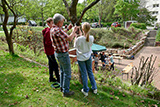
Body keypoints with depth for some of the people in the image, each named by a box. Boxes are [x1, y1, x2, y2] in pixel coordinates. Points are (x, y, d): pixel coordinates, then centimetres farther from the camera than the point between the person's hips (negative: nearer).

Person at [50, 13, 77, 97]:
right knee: (67, 73, 2)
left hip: (58, 53, 10)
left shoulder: (52, 29, 6)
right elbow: (69, 38, -23)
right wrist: (73, 31, -7)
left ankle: (62, 87, 36)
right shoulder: (58, 30, -25)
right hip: (63, 54, -10)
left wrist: (72, 35, 14)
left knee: (62, 71, 22)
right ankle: (66, 91, 13)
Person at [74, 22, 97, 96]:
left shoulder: (79, 39, -24)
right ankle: (94, 88, 31)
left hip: (81, 58, -3)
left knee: (84, 74, 9)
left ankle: (85, 90, 24)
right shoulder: (91, 38, -13)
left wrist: (75, 36, -1)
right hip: (88, 57, 3)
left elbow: (75, 46, -5)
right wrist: (81, 35, 12)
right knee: (90, 72, 19)